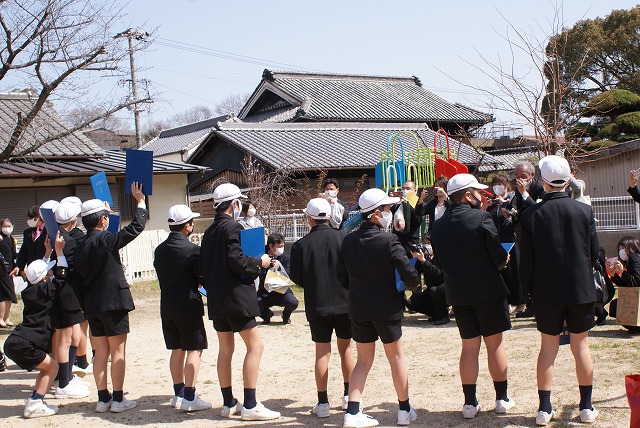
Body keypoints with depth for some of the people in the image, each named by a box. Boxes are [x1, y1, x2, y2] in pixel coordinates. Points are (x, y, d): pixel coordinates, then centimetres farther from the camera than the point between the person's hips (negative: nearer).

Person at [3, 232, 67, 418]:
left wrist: (48, 252, 31)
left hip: (15, 342, 9)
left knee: (47, 368, 17)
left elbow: (40, 270, 31)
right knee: (52, 366, -2)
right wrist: (59, 251, -5)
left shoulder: (31, 290, 15)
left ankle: (34, 401, 13)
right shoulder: (44, 291, -9)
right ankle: (34, 404, -9)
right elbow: (61, 277, -6)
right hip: (23, 344, -9)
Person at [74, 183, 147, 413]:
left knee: (100, 353, 11)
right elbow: (136, 227, -11)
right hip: (113, 303, -7)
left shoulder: (80, 247, 7)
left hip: (92, 306, 7)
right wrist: (140, 201, 1)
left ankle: (102, 398, 14)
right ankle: (118, 399, 3)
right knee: (118, 352, 1)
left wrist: (86, 307, 16)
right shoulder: (105, 239, -14)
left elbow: (78, 281, 10)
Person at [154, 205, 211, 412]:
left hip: (167, 306, 7)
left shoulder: (159, 250, 6)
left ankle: (179, 394, 19)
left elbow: (162, 276, 13)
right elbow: (203, 277, -12)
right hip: (188, 305, -7)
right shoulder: (192, 249, -14)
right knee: (194, 349, -1)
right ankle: (189, 397, -3)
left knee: (177, 350, 14)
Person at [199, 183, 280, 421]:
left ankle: (228, 403, 18)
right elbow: (237, 261, -21)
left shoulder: (209, 233, 14)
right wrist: (259, 262, -6)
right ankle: (250, 406, -7)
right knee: (255, 346, -4)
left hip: (216, 300, 9)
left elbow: (203, 268, 16)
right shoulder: (232, 227, -12)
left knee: (225, 349, 12)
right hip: (236, 296, -9)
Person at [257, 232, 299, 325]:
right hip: (265, 292, 0)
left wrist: (279, 266, -27)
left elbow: (288, 275, -9)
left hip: (282, 291, 0)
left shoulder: (286, 257, 0)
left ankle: (286, 316, 11)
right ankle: (267, 314, 12)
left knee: (293, 303, -29)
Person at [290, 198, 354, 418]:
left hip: (317, 305, -1)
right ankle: (349, 396, 21)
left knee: (322, 351, 5)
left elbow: (296, 277, -1)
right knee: (345, 347, 15)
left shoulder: (301, 244, -8)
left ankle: (323, 403, 4)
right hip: (345, 302, 1)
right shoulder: (343, 238, -8)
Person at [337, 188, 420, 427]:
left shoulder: (348, 241, -1)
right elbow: (409, 273, -18)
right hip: (386, 308, -4)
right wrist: (413, 285, 4)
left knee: (364, 360, 13)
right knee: (396, 357, 12)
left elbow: (342, 277, 6)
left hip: (358, 309, 4)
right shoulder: (389, 241, -16)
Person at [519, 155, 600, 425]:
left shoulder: (530, 215, -9)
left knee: (548, 347, 8)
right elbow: (594, 252, 1)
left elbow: (526, 260, -5)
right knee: (581, 345, 9)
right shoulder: (584, 211, -6)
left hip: (546, 292, 0)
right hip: (581, 290, 0)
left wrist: (530, 289, 9)